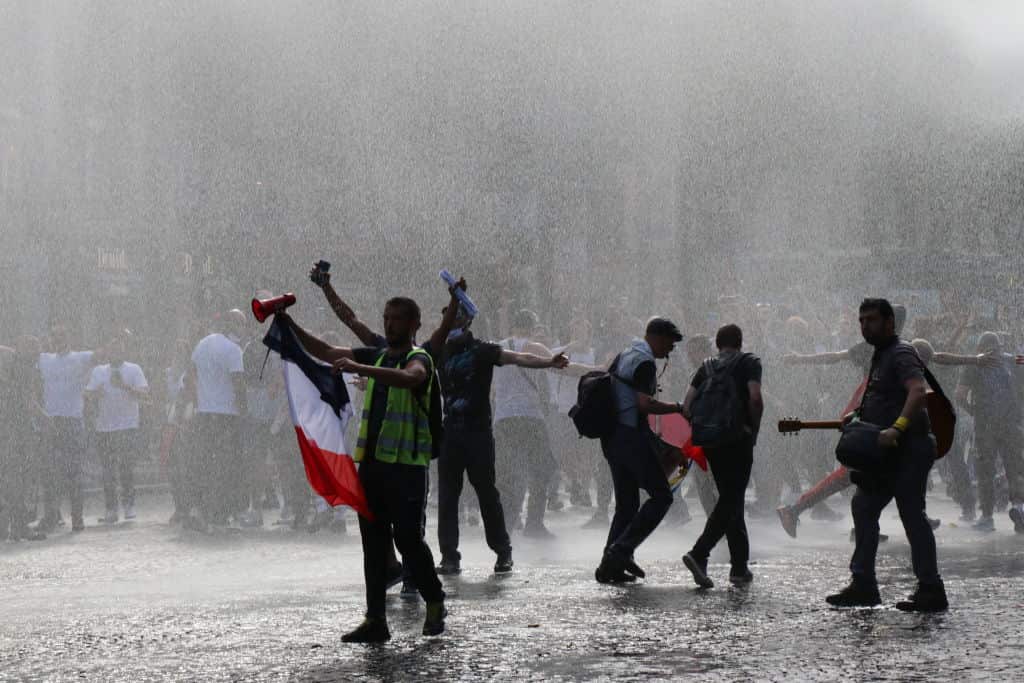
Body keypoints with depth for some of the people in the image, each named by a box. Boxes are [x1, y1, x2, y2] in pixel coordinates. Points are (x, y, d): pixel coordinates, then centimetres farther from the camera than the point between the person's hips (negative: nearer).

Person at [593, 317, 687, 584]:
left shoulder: (622, 356, 17)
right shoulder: (644, 362, -12)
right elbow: (645, 403, -21)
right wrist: (678, 408, -11)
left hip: (611, 437, 9)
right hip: (632, 435, -9)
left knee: (626, 502, 12)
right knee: (661, 495, -4)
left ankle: (610, 566, 6)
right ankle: (622, 549, -12)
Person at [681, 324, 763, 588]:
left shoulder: (706, 367, 15)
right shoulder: (749, 362, 3)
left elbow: (687, 407, 6)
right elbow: (755, 398, -13)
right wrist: (754, 429, -2)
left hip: (710, 440, 5)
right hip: (738, 438, -5)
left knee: (730, 499, 13)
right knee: (731, 500, -3)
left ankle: (740, 567, 10)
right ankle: (699, 554, -18)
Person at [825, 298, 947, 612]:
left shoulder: (901, 354, -13)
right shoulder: (881, 356, 19)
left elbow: (918, 392, -30)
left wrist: (896, 428, -41)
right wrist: (858, 416, 16)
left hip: (908, 449, -11)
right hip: (889, 452, 11)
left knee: (912, 516, -8)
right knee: (863, 506, 10)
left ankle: (931, 591, -3)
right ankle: (863, 584, 14)